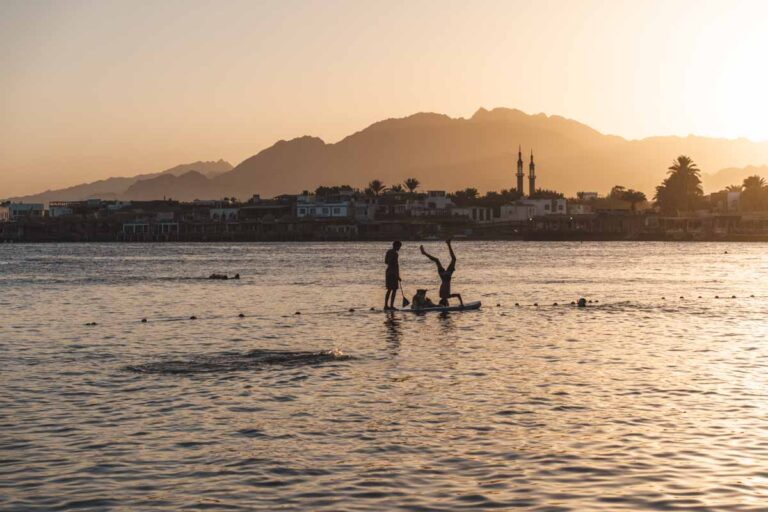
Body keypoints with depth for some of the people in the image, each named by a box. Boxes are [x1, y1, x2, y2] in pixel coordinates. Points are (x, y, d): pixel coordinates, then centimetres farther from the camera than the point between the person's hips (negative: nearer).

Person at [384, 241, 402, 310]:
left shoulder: (388, 252, 10)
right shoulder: (395, 253, -16)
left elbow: (386, 262, 20)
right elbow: (396, 265, -20)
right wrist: (398, 276, -19)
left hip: (388, 272, 9)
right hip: (393, 273, -9)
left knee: (389, 290, 15)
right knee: (394, 290, -4)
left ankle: (386, 305, 15)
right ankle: (391, 305, -6)